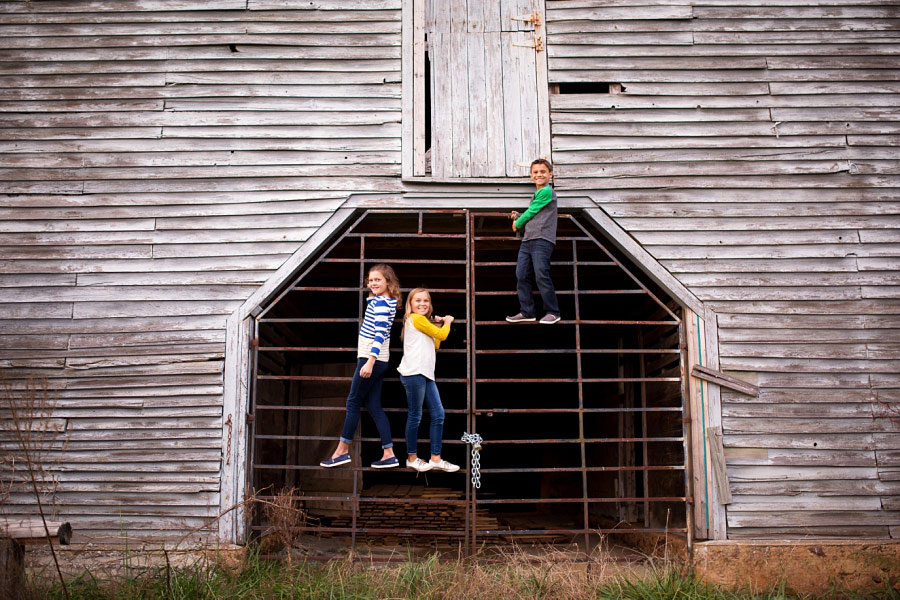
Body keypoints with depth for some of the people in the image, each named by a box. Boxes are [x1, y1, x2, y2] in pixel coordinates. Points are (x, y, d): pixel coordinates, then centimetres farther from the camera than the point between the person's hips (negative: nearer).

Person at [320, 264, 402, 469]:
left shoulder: (381, 303, -14)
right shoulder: (387, 302, 15)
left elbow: (380, 334, -24)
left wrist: (370, 361, -28)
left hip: (371, 359, -10)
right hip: (377, 361, 10)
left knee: (353, 402, -1)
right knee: (374, 406, 8)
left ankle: (342, 450, 8)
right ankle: (389, 454, 6)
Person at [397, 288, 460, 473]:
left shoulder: (424, 321, 23)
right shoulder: (416, 319, -6)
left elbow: (436, 344, 20)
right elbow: (442, 335, -3)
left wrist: (440, 324, 17)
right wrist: (447, 322, 16)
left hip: (426, 374, 10)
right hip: (413, 373, -10)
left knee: (438, 414, 6)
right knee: (415, 416, -2)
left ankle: (436, 459, 11)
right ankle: (412, 458, 10)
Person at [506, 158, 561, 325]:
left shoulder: (547, 192, -7)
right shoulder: (536, 194, 23)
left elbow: (531, 212, -5)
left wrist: (517, 224, 10)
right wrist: (517, 217, 14)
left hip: (542, 240, -9)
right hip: (527, 241, 9)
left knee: (541, 276, -10)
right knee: (522, 275, 4)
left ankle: (553, 312, 0)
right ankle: (527, 312, 10)